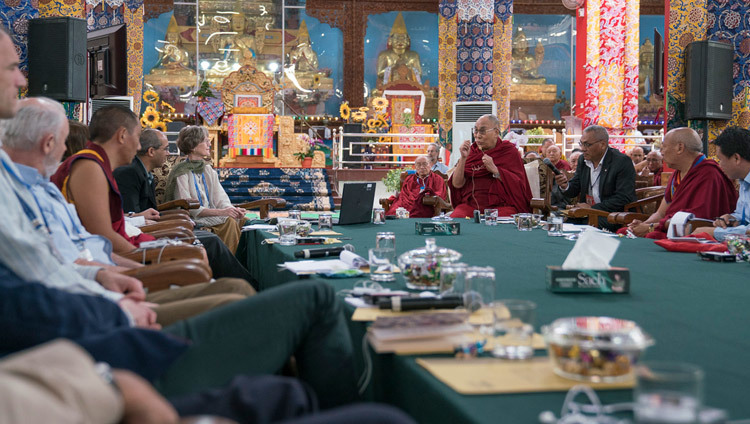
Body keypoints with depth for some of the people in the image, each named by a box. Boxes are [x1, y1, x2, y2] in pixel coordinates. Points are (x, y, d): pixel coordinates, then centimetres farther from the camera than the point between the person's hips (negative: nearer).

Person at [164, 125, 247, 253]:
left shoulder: (208, 169, 14)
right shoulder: (181, 173, -9)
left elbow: (220, 199, 8)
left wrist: (233, 210, -16)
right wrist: (221, 212, -24)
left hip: (211, 215, 7)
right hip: (192, 219, -7)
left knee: (242, 220, -16)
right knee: (228, 221, -26)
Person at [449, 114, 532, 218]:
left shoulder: (509, 151, 7)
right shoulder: (471, 150, 14)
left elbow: (519, 185, -4)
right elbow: (457, 184, 5)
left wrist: (495, 170, -14)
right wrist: (463, 158, -7)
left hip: (500, 206, -3)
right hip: (470, 204, 3)